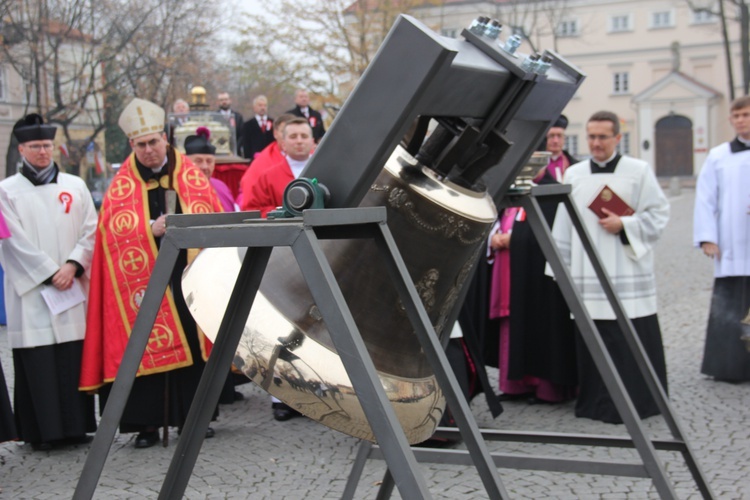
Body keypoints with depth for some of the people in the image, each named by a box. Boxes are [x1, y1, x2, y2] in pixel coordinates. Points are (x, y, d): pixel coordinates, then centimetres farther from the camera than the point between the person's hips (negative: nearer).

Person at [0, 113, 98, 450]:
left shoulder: (75, 186, 12)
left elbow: (91, 231, 7)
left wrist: (73, 265, -8)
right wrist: (51, 273, -9)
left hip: (73, 288, 2)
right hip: (30, 290, -2)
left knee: (74, 357, 1)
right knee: (38, 362, -4)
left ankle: (75, 426, 9)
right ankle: (42, 431, 3)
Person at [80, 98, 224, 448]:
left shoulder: (192, 177, 7)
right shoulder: (122, 186, 4)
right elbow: (114, 232, -3)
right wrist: (150, 230, -17)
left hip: (190, 277, 1)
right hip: (144, 281, -1)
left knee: (194, 343, 2)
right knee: (147, 347, -2)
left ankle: (192, 415, 14)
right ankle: (148, 423, 5)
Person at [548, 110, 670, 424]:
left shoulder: (639, 172, 3)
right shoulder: (573, 175, 11)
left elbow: (658, 215, 2)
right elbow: (563, 226, 13)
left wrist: (624, 226, -11)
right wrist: (562, 268, 11)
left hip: (629, 277, -2)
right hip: (586, 276, 3)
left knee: (632, 342, -3)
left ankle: (637, 401, 9)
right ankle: (595, 403, 15)